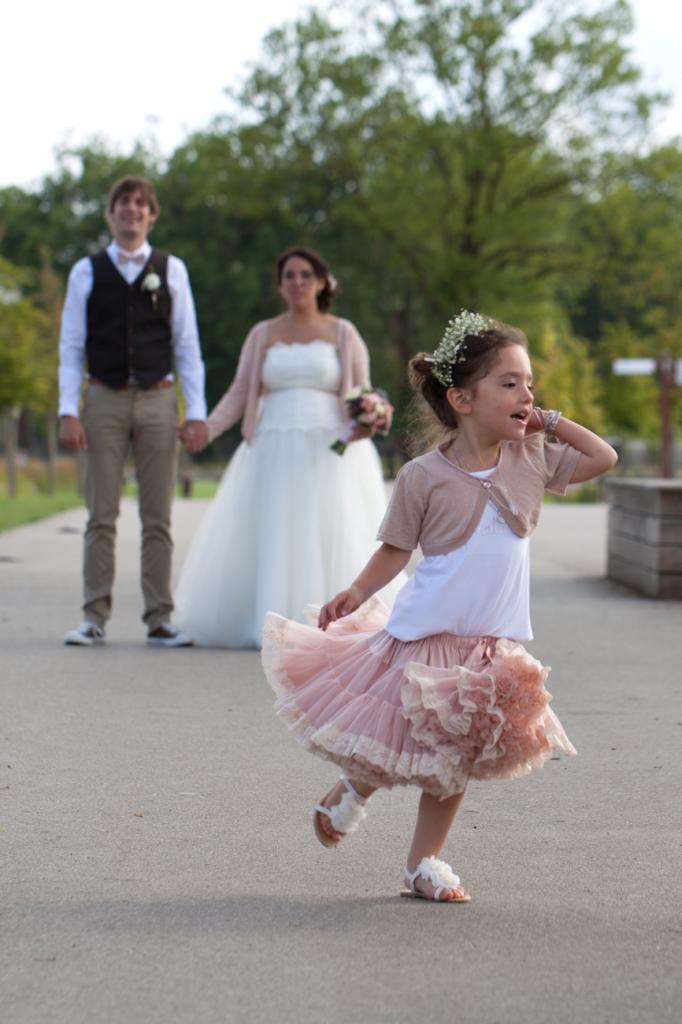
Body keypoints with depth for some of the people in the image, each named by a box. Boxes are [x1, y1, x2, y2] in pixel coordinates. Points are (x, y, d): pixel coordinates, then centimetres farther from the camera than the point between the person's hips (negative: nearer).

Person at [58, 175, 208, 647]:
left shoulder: (171, 270, 8)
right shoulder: (87, 272, 6)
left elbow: (188, 345, 6)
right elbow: (71, 346, 5)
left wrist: (197, 413, -2)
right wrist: (68, 411, -6)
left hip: (157, 400, 0)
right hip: (104, 400, 0)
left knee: (158, 517, 2)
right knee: (101, 516, 0)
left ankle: (160, 621, 6)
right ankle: (94, 619, 4)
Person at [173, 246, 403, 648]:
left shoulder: (343, 333, 7)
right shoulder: (263, 334, 11)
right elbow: (239, 394, 8)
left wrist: (365, 419, -16)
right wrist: (204, 430, -7)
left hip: (328, 453, -1)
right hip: (274, 454, 2)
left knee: (331, 542, -6)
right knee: (267, 544, -3)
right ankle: (272, 626, 6)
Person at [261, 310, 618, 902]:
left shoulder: (531, 460, 1)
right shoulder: (425, 477, -11)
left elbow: (603, 458, 6)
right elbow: (396, 549, -4)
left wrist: (550, 422, 0)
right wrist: (357, 594, -17)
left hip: (491, 646, 4)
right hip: (425, 633, -4)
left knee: (454, 762, 9)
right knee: (394, 747, 3)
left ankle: (425, 862, 22)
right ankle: (354, 790, 35)